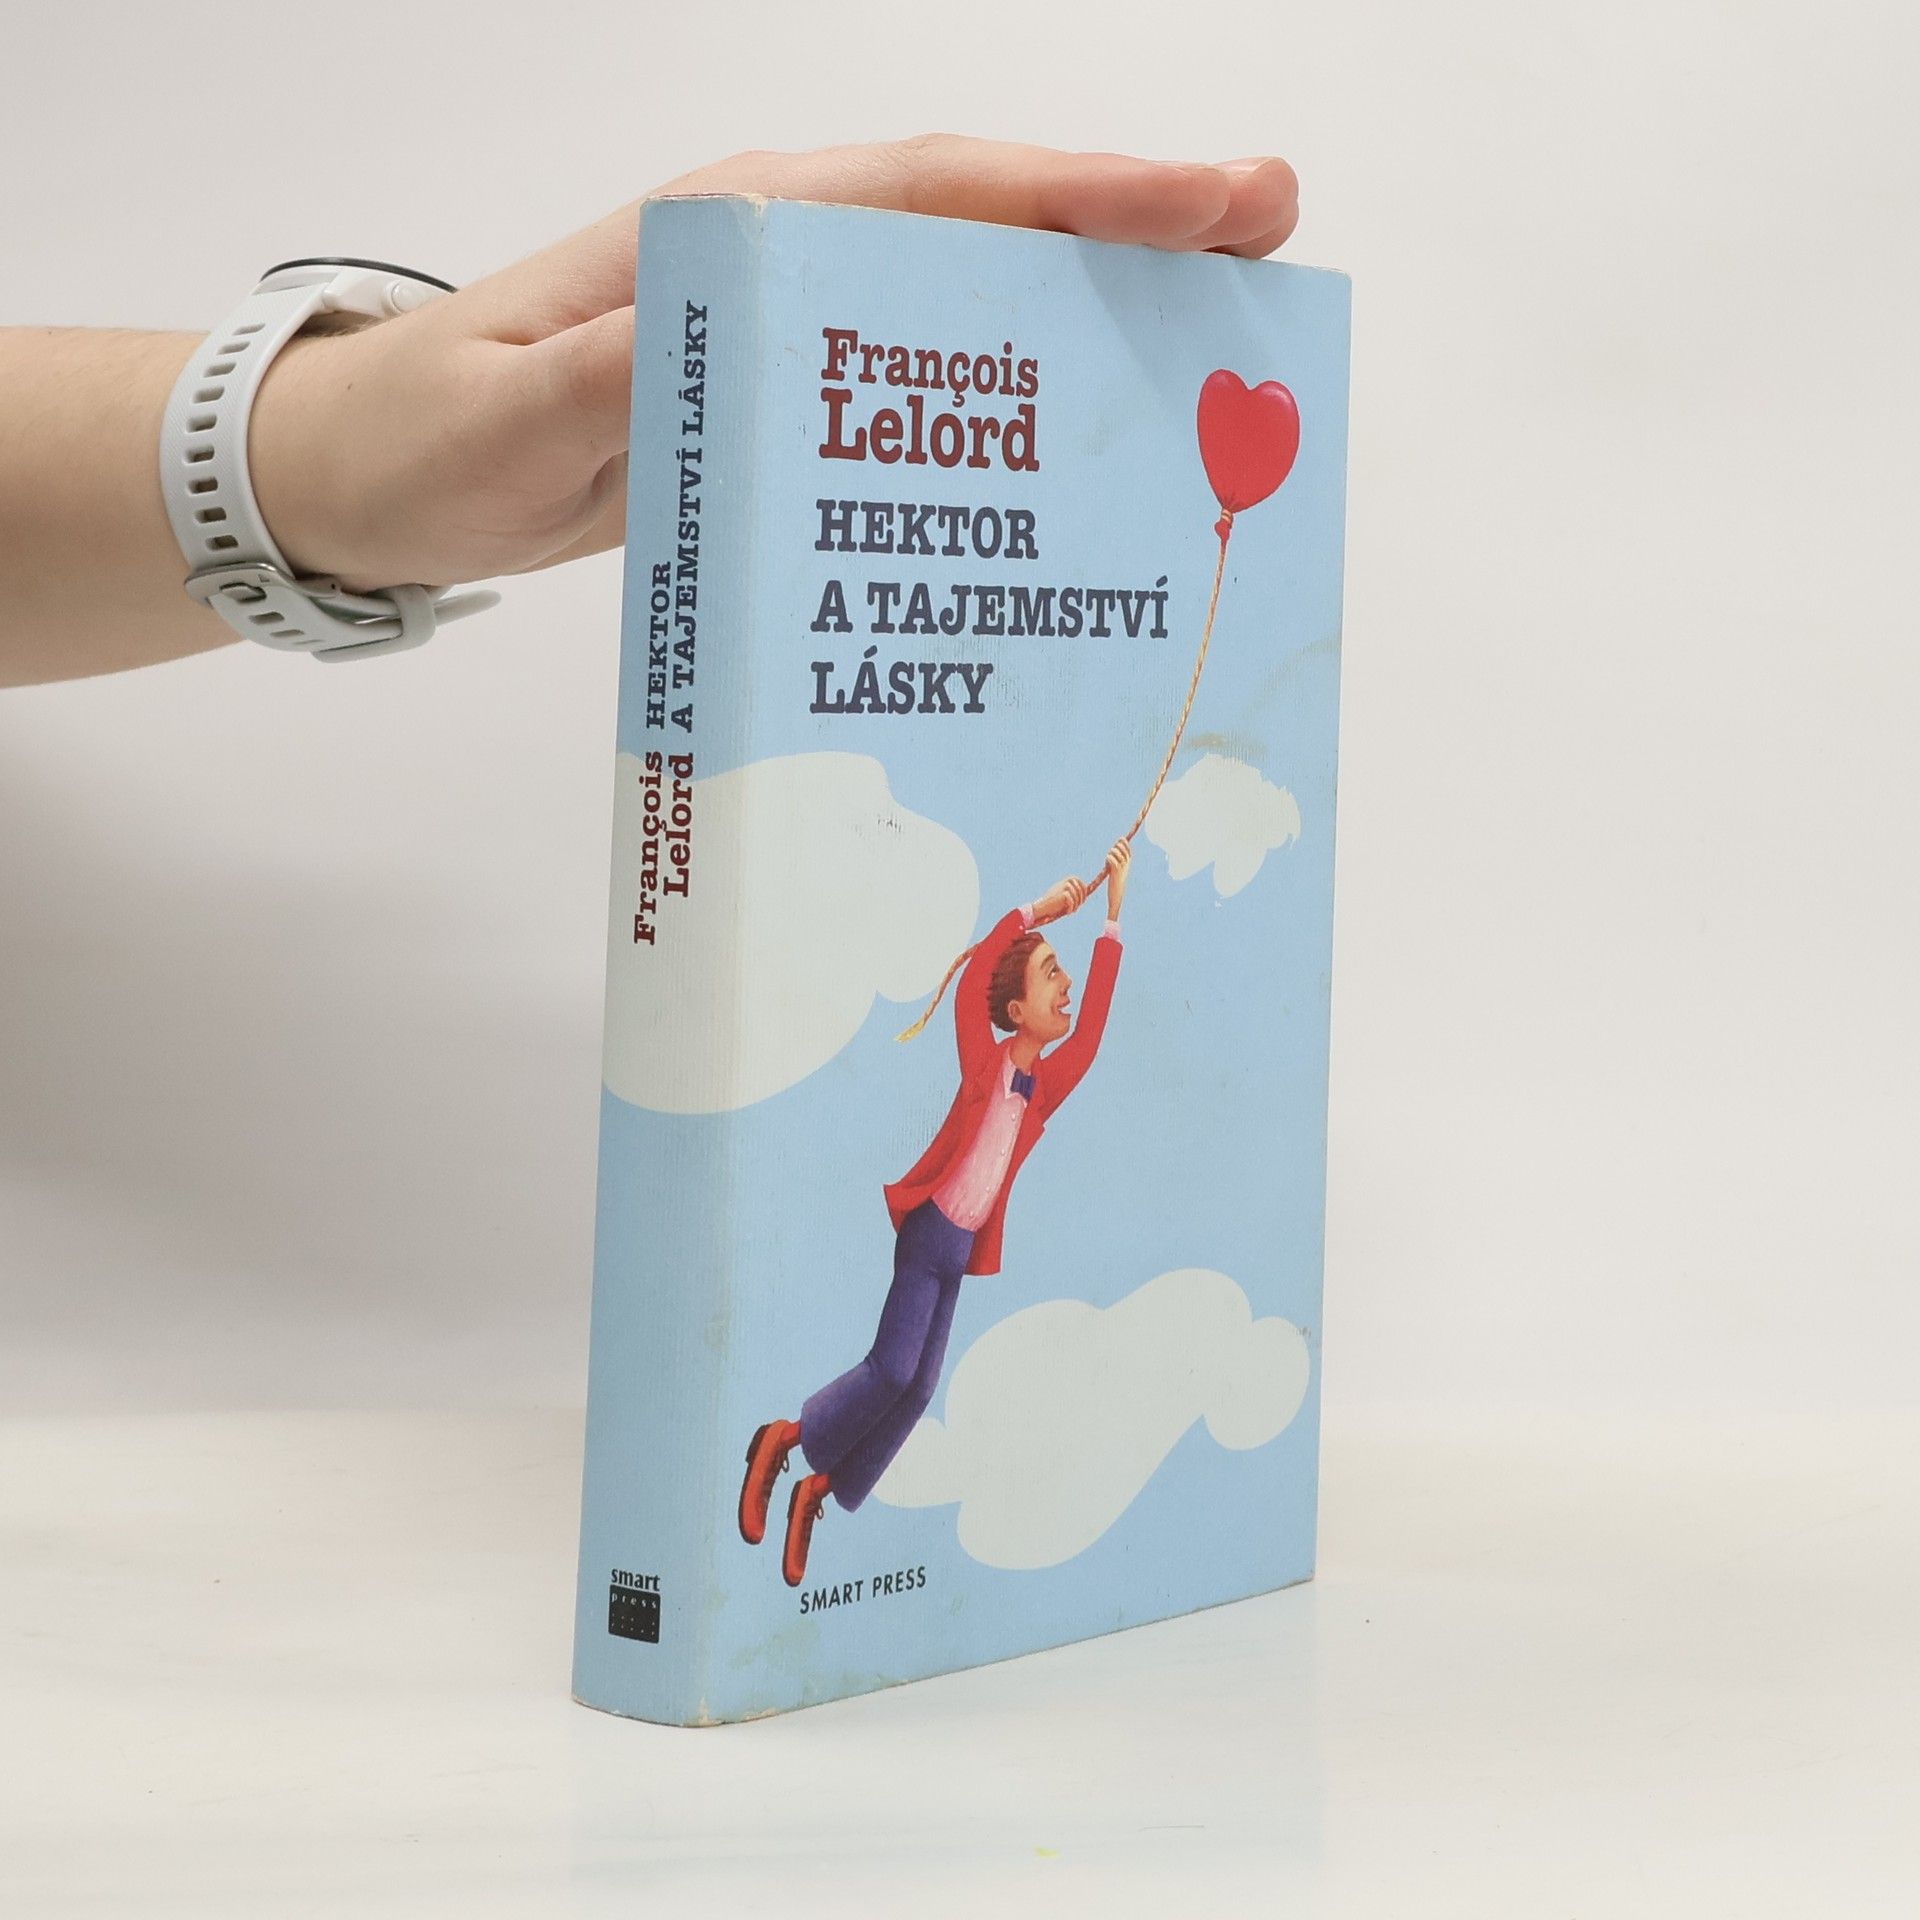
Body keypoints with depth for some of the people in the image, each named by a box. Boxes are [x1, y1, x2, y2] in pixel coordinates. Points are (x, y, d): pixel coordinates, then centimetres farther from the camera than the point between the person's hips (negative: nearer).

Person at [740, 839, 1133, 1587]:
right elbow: (972, 981, -21)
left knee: (917, 1389, 2)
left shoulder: (1046, 1083, 6)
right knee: (893, 1369, -14)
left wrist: (1112, 920, 10)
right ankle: (782, 1441, 4)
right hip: (930, 1231, -6)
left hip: (964, 1248, 6)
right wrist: (1035, 911, -18)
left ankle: (819, 1491, 12)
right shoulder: (984, 1061, -7)